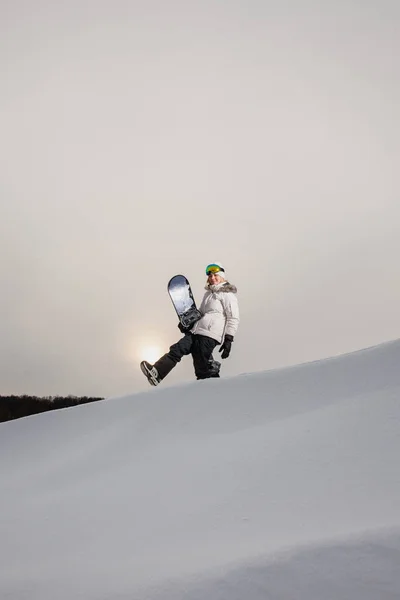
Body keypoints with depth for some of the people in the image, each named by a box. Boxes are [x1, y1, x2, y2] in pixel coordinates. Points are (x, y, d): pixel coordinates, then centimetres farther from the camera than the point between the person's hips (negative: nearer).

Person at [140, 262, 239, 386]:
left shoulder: (228, 295, 2)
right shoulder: (208, 293, 26)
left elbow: (233, 319, -4)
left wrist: (228, 340, -12)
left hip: (210, 334, -7)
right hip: (196, 330, 7)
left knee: (202, 366, -15)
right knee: (177, 349, -11)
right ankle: (156, 373, -23)